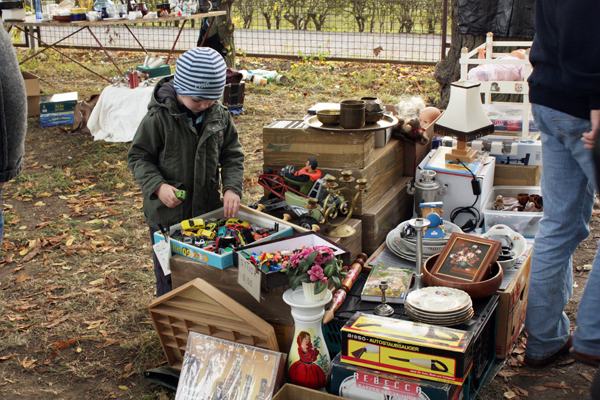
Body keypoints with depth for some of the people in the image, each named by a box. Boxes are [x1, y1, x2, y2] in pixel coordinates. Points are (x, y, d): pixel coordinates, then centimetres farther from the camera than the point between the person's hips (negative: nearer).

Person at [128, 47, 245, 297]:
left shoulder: (219, 116, -3)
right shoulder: (159, 118, -15)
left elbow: (232, 155, 4)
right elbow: (138, 157, -8)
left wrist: (232, 187, -13)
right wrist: (157, 186, -24)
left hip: (209, 210, 4)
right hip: (167, 214, -4)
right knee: (170, 279, 9)